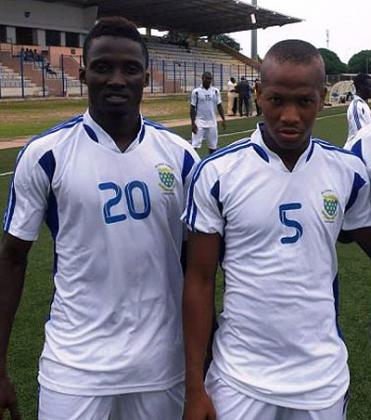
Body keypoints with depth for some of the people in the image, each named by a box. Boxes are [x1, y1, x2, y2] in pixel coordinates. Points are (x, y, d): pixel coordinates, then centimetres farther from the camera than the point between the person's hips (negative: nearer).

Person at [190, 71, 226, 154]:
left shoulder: (215, 91, 4)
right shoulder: (196, 91, -5)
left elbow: (219, 106, 9)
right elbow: (192, 108, -4)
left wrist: (223, 119, 0)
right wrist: (193, 123, -10)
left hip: (212, 122, 3)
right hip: (199, 122, -3)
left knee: (213, 146, 9)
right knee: (195, 145, -8)